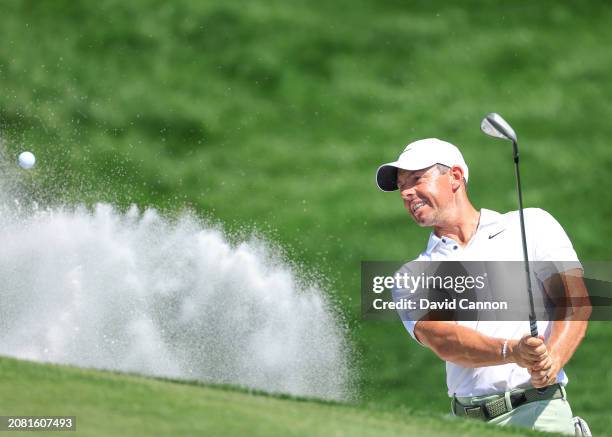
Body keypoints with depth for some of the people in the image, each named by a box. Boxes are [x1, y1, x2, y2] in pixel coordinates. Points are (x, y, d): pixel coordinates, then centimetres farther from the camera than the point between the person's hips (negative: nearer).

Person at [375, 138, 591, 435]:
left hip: (538, 409, -2)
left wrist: (552, 362, -17)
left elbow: (576, 299, 3)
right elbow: (441, 339, -2)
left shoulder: (532, 225, 14)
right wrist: (511, 351, -21)